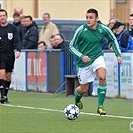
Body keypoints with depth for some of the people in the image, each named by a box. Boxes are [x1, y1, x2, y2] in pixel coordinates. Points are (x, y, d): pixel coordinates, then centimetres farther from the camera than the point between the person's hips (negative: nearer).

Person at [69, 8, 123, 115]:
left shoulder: (103, 29, -8)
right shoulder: (81, 30, -15)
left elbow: (113, 39, 12)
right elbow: (71, 46, -6)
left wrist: (118, 54, 5)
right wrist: (81, 56, -21)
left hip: (97, 57, 1)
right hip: (84, 62, -1)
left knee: (102, 77, -29)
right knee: (84, 89, 6)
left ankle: (100, 106, -17)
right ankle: (77, 100, 45)